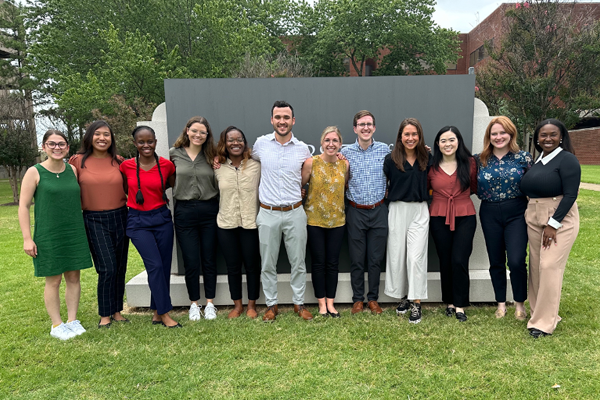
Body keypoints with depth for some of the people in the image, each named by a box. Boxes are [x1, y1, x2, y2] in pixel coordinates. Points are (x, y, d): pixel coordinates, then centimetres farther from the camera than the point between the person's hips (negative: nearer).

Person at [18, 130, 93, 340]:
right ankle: (57, 325, 16)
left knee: (73, 277, 7)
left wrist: (82, 230, 15)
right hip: (48, 236, -4)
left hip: (74, 233, 4)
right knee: (53, 280, 3)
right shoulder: (35, 172, -5)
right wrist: (27, 238, -10)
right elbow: (23, 206, -5)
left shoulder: (73, 170, 7)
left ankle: (73, 320, 20)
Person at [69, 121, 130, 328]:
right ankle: (105, 315, 10)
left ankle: (117, 311, 24)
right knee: (107, 268, -8)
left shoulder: (118, 161, 4)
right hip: (94, 221, -3)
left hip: (120, 217, 3)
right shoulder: (78, 161, -2)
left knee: (120, 267, 9)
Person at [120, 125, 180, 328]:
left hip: (162, 219, 2)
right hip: (138, 222, -2)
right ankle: (165, 313, 2)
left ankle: (157, 313, 20)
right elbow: (124, 189, 15)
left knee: (164, 266, 5)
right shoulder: (126, 166, -1)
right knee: (155, 265, -10)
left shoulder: (166, 165, -1)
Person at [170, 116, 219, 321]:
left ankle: (210, 303, 23)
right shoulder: (174, 154, 3)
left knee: (209, 259, 9)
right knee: (191, 262, 5)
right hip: (184, 211, -1)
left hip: (209, 211, 1)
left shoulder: (211, 156, 5)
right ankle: (194, 304, 23)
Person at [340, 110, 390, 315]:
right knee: (357, 259, 7)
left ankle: (373, 299, 24)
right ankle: (358, 299, 22)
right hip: (356, 212, 0)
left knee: (376, 259, 9)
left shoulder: (384, 149, 1)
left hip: (379, 211, 1)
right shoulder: (346, 152, -2)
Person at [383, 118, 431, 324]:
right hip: (397, 210, 0)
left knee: (416, 256, -6)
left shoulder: (427, 158, 3)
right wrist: (390, 195, -3)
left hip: (420, 211, 0)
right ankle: (403, 296, 24)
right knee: (397, 255, 6)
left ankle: (416, 303, 2)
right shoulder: (391, 159, -1)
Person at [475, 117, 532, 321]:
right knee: (496, 262, 10)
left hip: (516, 213, -2)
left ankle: (519, 303, 15)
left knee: (516, 261, -9)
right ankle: (501, 303, 26)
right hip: (490, 214, 2)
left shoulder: (523, 157, -1)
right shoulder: (480, 160, 3)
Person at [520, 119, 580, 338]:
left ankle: (545, 322, 2)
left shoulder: (567, 159, -9)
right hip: (534, 219, 7)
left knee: (549, 267, -8)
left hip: (559, 219, -7)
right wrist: (529, 216, 2)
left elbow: (570, 195, -15)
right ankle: (538, 312, 21)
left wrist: (553, 224, -18)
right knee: (536, 266, 8)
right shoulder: (537, 161, 12)